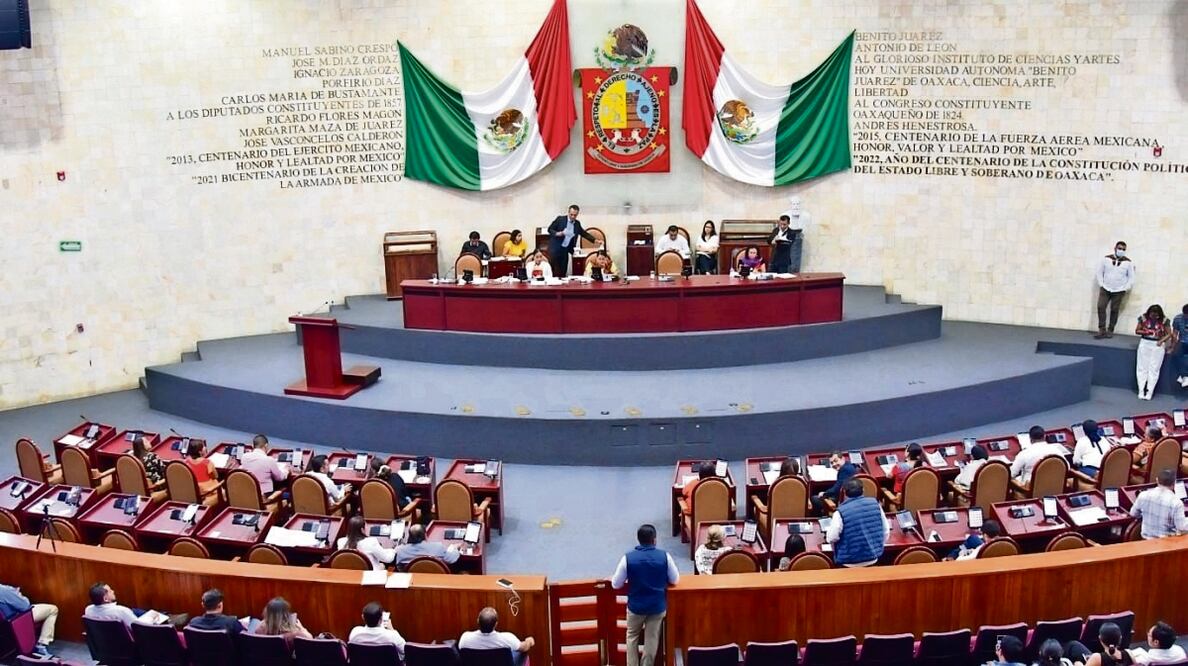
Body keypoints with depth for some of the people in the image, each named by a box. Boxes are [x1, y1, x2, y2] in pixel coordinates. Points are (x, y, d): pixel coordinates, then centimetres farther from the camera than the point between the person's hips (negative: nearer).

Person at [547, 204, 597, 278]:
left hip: (565, 250, 4)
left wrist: (595, 240, 8)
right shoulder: (560, 219, -4)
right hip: (555, 249, -4)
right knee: (553, 272, -6)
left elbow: (584, 233, 17)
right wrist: (556, 233, -19)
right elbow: (550, 229, -1)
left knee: (563, 273, 2)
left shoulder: (577, 224, 9)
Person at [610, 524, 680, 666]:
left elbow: (615, 584, -7)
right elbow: (675, 580, 1)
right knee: (651, 639, 16)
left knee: (632, 636, 22)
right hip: (658, 605, 0)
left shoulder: (628, 558, -15)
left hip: (636, 605, 0)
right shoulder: (665, 556, -12)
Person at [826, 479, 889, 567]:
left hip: (850, 562, -5)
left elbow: (831, 538, -13)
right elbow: (886, 530, 5)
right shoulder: (875, 503, -4)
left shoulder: (841, 512, -18)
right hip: (873, 558, 5)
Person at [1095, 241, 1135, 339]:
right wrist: (1101, 284, 0)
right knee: (1100, 307, -10)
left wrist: (1126, 288, -4)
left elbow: (1131, 277, 4)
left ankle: (1110, 330, 12)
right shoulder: (1106, 259, 1)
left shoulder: (1128, 262, -1)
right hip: (1105, 288, 1)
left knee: (1114, 310, 2)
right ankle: (1102, 330, -6)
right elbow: (1100, 271, 8)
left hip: (1119, 291, -1)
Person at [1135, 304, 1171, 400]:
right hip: (1145, 343, 2)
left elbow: (1169, 334, 0)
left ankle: (1149, 392, 0)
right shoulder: (1143, 318, -3)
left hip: (1158, 346, -2)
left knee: (1154, 369, -1)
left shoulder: (1164, 320, -6)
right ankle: (1141, 391, 5)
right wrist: (1146, 332, -15)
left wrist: (1161, 340, -17)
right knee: (1142, 368, 1)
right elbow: (1137, 331, 3)